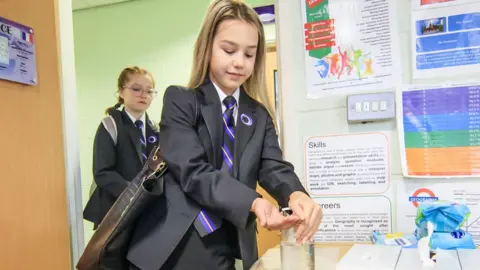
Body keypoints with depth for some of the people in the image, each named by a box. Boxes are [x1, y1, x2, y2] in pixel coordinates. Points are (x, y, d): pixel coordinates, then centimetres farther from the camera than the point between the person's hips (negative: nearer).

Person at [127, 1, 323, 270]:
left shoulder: (260, 116, 9)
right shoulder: (179, 101, -4)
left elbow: (273, 167, -4)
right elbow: (193, 171, -16)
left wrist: (297, 196, -27)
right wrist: (254, 203, -31)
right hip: (172, 247, -3)